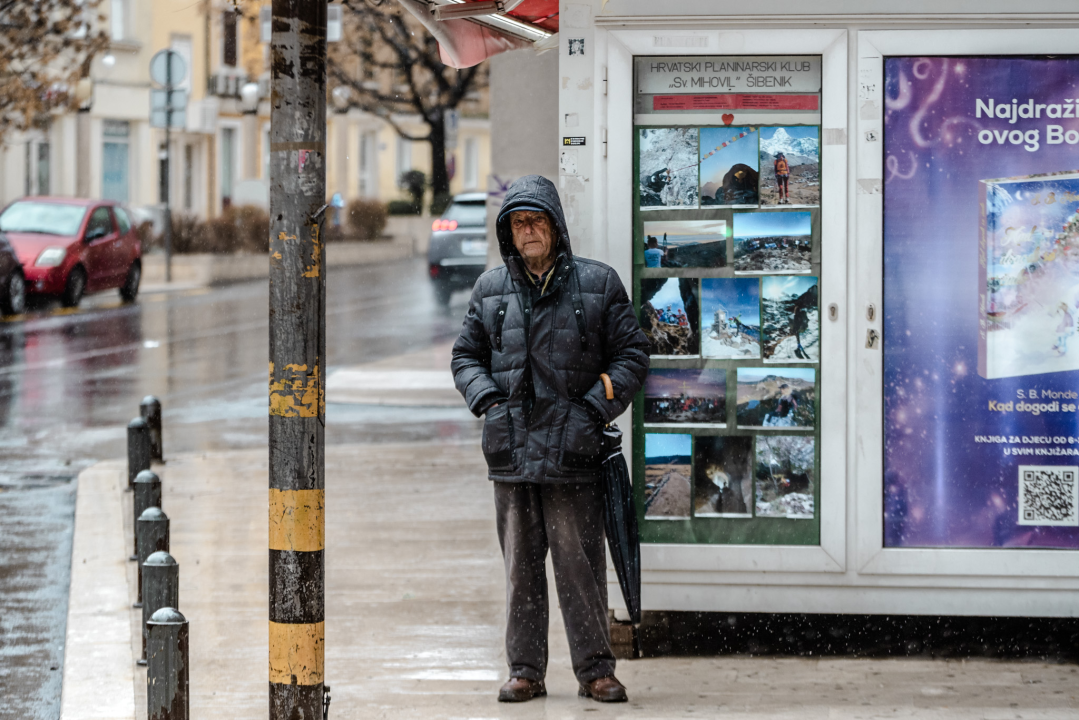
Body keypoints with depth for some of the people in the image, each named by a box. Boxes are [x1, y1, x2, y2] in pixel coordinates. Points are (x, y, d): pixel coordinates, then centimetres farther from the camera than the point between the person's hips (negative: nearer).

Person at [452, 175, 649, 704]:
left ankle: (595, 670, 5)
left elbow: (631, 356, 5)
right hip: (511, 450, 3)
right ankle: (525, 671, 12)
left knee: (580, 564, -2)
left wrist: (596, 409, -7)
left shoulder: (597, 284, 3)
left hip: (572, 448, -3)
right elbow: (466, 356, 18)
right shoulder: (490, 289, 10)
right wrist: (487, 399, 0)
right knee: (520, 565, 6)